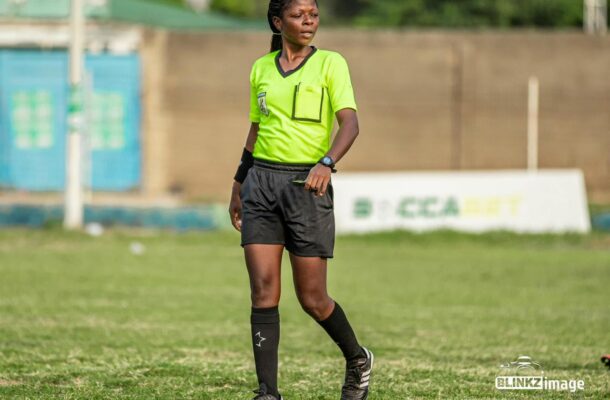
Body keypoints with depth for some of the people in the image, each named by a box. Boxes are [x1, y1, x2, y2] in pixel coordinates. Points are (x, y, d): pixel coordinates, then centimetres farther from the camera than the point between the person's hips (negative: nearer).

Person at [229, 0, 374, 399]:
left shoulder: (330, 63, -2)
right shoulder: (262, 68, 11)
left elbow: (350, 123, -14)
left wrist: (327, 163, -31)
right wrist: (239, 185, 22)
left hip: (307, 185, -3)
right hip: (262, 184, 3)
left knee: (312, 298, 1)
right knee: (264, 291, -7)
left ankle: (358, 361, 28)